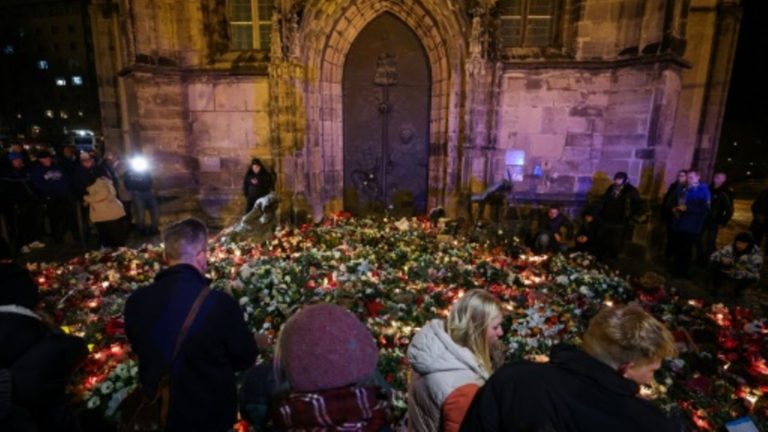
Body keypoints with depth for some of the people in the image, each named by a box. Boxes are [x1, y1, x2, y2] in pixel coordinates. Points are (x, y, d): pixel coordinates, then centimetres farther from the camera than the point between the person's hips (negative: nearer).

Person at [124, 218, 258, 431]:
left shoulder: (136, 301, -18)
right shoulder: (221, 304, -32)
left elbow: (138, 348, 3)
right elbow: (246, 358, -15)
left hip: (158, 412, 3)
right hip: (212, 414, -3)